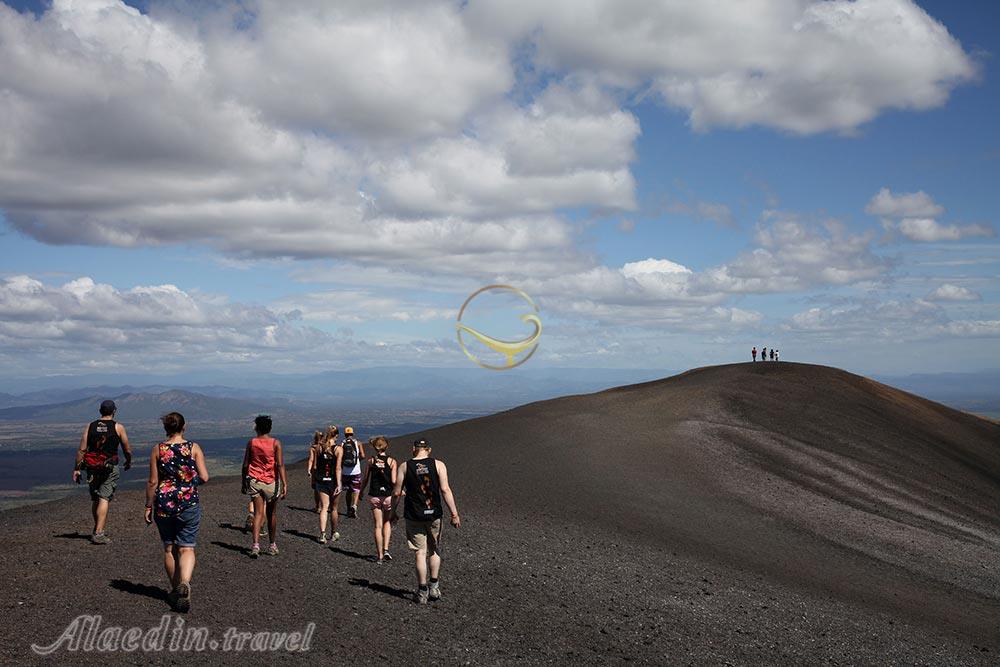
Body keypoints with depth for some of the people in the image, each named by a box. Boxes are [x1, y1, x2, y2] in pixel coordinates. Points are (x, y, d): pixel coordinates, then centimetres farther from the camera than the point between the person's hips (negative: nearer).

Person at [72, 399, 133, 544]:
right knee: (104, 499, -6)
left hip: (92, 467, 4)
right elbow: (127, 450, 3)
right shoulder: (118, 427, -3)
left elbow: (81, 449, 0)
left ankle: (98, 530, 28)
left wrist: (76, 469, 5)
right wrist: (128, 462, 23)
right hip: (110, 468, -4)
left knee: (95, 499, 16)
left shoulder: (90, 426, 5)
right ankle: (98, 533, -15)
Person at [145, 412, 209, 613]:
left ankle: (175, 589, 24)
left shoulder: (158, 450, -3)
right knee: (187, 548, 2)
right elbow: (204, 477, -8)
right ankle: (185, 583, -23)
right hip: (189, 505, -1)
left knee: (169, 548, 15)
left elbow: (152, 482, -3)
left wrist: (148, 506, 6)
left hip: (164, 505, 1)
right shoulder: (194, 448, -4)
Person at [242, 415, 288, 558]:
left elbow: (245, 465, 6)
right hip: (271, 482, -1)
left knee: (258, 514, -2)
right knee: (271, 514, 13)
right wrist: (285, 484, -13)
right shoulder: (275, 443, -5)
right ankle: (273, 546, 23)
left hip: (254, 481, 1)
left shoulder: (251, 442, 1)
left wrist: (244, 482, 17)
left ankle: (256, 545, -19)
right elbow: (280, 465, -12)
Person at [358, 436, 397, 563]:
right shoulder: (391, 461, -7)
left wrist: (361, 492, 18)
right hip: (388, 495, -1)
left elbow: (365, 479, 3)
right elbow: (394, 481, -12)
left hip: (374, 496, 1)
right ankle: (386, 549, 6)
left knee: (378, 526, 8)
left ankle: (379, 555, 10)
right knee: (387, 522, 21)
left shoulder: (371, 460, -3)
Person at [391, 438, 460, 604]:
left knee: (420, 553, 5)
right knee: (434, 550, 18)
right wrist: (454, 514, -7)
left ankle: (423, 592, 7)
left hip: (414, 516, 0)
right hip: (434, 515, 1)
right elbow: (445, 490, -10)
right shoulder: (438, 465, -4)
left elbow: (397, 493, -1)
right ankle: (434, 587, 20)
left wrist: (393, 512, 14)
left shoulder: (405, 467, -2)